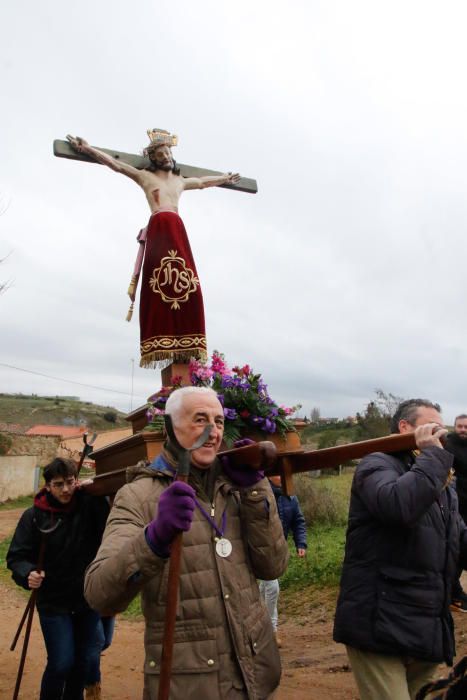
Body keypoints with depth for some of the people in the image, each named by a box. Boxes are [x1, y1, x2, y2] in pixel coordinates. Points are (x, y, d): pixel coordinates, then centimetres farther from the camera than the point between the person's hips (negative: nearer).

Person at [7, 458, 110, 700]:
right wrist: (27, 573, -27)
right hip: (53, 603, -2)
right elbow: (16, 557, -7)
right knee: (61, 663, -1)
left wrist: (95, 494, -29)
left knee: (86, 660, 12)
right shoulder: (34, 516, -10)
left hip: (89, 598, 2)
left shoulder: (89, 505, -8)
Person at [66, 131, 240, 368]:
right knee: (159, 285, -14)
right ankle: (160, 342, -19)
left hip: (178, 231, 5)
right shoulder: (145, 176, 17)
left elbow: (203, 181, 47)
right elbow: (114, 163, 15)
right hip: (158, 229, -5)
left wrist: (224, 179, 60)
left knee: (187, 285, -9)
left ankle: (183, 342, -12)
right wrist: (87, 148, 10)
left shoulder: (180, 181, 31)